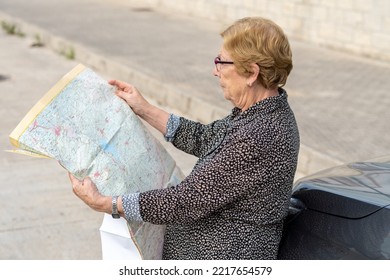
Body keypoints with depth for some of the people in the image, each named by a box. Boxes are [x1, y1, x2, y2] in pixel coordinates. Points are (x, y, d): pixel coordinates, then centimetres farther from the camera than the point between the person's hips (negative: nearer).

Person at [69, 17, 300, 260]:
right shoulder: (269, 110, 1)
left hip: (226, 255, -9)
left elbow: (187, 201, -25)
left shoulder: (256, 139, -28)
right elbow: (206, 139, 15)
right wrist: (146, 110, 15)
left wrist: (103, 203, -17)